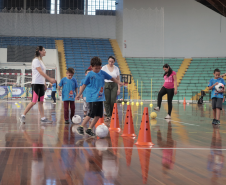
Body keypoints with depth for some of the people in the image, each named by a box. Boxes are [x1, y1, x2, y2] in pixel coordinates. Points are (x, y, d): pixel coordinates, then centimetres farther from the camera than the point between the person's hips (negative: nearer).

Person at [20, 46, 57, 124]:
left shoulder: (41, 61, 16)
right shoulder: (36, 60, -11)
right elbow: (41, 72, -20)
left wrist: (45, 84, 17)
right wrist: (50, 79, -26)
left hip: (41, 84, 9)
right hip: (36, 84, -8)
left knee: (41, 102, 6)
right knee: (34, 101, -8)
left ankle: (43, 118, 4)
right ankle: (23, 116, 1)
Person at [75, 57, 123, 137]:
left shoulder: (102, 73, 7)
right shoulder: (90, 75, -6)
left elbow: (111, 78, 19)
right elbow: (84, 85, 2)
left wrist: (119, 82, 9)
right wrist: (79, 94, 4)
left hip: (100, 98, 6)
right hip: (92, 98, -6)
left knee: (98, 115, 4)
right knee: (91, 114, -11)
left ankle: (89, 129, 13)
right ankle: (80, 128, 0)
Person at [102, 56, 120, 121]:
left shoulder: (116, 68, 5)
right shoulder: (104, 68, -1)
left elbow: (118, 79, 7)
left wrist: (119, 88, 2)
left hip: (114, 85, 1)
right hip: (106, 85, -1)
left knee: (113, 101, -6)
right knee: (107, 101, -2)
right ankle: (108, 115, 7)